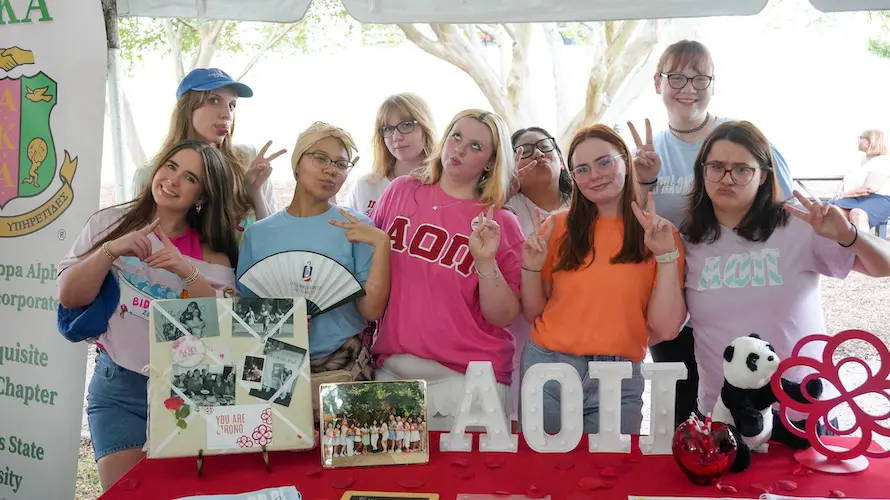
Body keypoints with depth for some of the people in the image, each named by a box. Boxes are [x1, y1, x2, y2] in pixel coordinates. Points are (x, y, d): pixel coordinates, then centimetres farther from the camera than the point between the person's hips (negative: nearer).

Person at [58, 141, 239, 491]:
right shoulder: (110, 223, 2)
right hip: (118, 386, 0)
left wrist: (186, 271, -22)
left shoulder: (210, 251, 2)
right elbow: (68, 297, -3)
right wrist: (111, 251, -17)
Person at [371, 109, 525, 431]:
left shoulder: (501, 224, -3)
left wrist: (486, 260, -18)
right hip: (391, 370, 2)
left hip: (467, 378, -2)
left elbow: (504, 317, -5)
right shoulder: (401, 191, 3)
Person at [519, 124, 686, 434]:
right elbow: (534, 313, 6)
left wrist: (667, 256, -13)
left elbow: (665, 329, -7)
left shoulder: (659, 234, 1)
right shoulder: (559, 228, 2)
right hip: (546, 369, 1)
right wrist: (531, 269, -10)